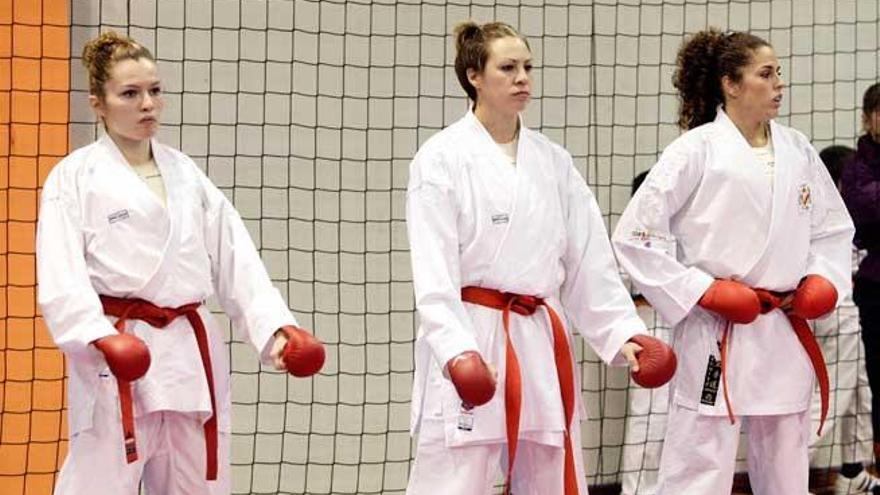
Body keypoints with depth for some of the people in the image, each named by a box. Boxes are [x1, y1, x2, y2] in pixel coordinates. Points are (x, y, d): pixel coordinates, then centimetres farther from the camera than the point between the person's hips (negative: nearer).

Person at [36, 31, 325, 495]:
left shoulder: (185, 174, 16)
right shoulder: (75, 177, -1)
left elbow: (236, 261, 11)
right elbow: (61, 277, -11)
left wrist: (275, 325, -3)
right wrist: (98, 337, -27)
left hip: (191, 355, 6)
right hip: (119, 359, -6)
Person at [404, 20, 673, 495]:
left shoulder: (553, 161, 12)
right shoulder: (442, 157, -4)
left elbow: (590, 261, 12)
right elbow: (434, 270, -12)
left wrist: (623, 331, 1)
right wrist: (458, 351, -23)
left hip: (540, 344, 6)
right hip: (469, 341, -6)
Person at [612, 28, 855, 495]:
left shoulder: (797, 150, 9)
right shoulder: (697, 151, -8)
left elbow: (833, 227, 22)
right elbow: (634, 236, -9)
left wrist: (823, 279, 4)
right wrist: (699, 291, -12)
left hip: (785, 334, 6)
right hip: (717, 338, -6)